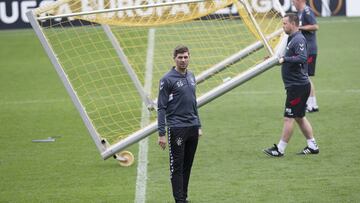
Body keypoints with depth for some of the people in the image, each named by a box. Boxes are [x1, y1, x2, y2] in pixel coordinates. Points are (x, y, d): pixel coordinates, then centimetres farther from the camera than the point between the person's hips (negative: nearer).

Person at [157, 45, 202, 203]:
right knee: (177, 166, -2)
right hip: (176, 129, -6)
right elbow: (161, 108, -10)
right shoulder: (167, 80, -9)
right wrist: (161, 134, -14)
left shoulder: (191, 77, 12)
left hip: (192, 128, 6)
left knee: (187, 166, 11)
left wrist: (198, 126, 18)